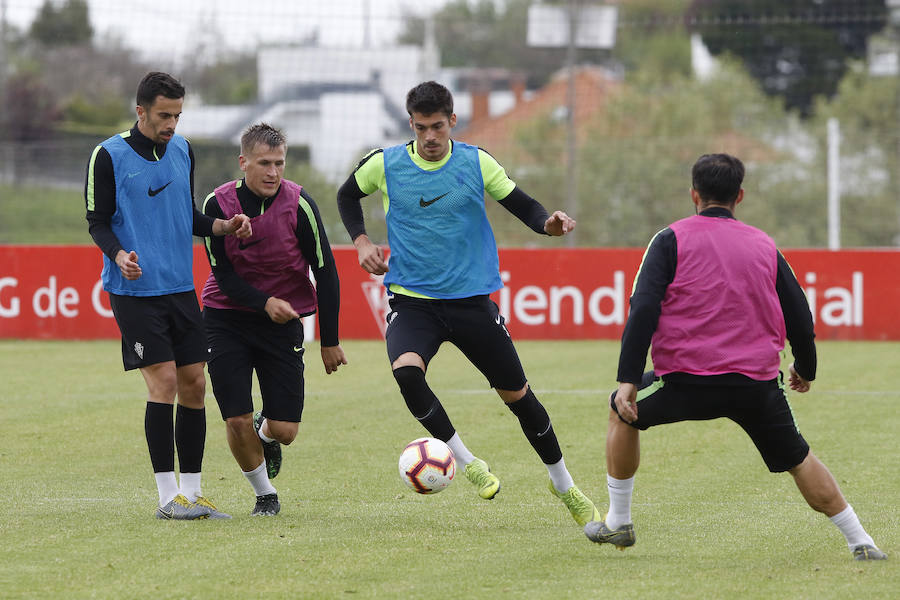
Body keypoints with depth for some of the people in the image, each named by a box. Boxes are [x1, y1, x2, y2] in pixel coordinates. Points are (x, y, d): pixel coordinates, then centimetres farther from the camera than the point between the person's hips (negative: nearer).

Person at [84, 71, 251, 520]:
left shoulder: (181, 150, 10)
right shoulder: (109, 156, -7)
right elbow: (97, 221, -6)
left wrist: (223, 227, 3)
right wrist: (119, 255, -23)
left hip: (181, 287, 6)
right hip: (135, 290, -6)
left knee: (194, 384, 3)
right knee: (164, 382, -12)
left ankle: (192, 493, 10)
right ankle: (168, 496, -7)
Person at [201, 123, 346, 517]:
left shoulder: (298, 204, -13)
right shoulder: (218, 204, -12)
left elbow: (325, 273, -7)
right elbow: (223, 274, -9)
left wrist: (329, 342, -5)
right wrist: (265, 302, -27)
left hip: (283, 321, 0)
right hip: (227, 317, 0)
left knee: (285, 430, -5)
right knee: (236, 421, -8)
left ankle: (265, 434, 34)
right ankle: (265, 495, 18)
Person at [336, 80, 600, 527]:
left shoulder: (477, 163, -2)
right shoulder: (385, 164, -2)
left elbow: (521, 205, 4)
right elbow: (348, 195, 17)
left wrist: (550, 223, -17)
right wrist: (361, 242, 3)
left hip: (472, 300, 1)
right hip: (412, 300, 0)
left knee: (515, 393, 4)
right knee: (406, 371, -30)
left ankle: (564, 487, 25)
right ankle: (467, 463, -13)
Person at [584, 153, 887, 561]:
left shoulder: (672, 239, 3)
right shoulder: (764, 247, 12)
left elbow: (643, 309, -8)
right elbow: (800, 318, 15)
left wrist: (628, 380, -10)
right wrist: (805, 369, 34)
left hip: (687, 382, -2)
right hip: (758, 384, 2)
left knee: (623, 413, 24)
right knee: (797, 459, 19)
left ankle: (618, 521, 26)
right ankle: (860, 542, 14)